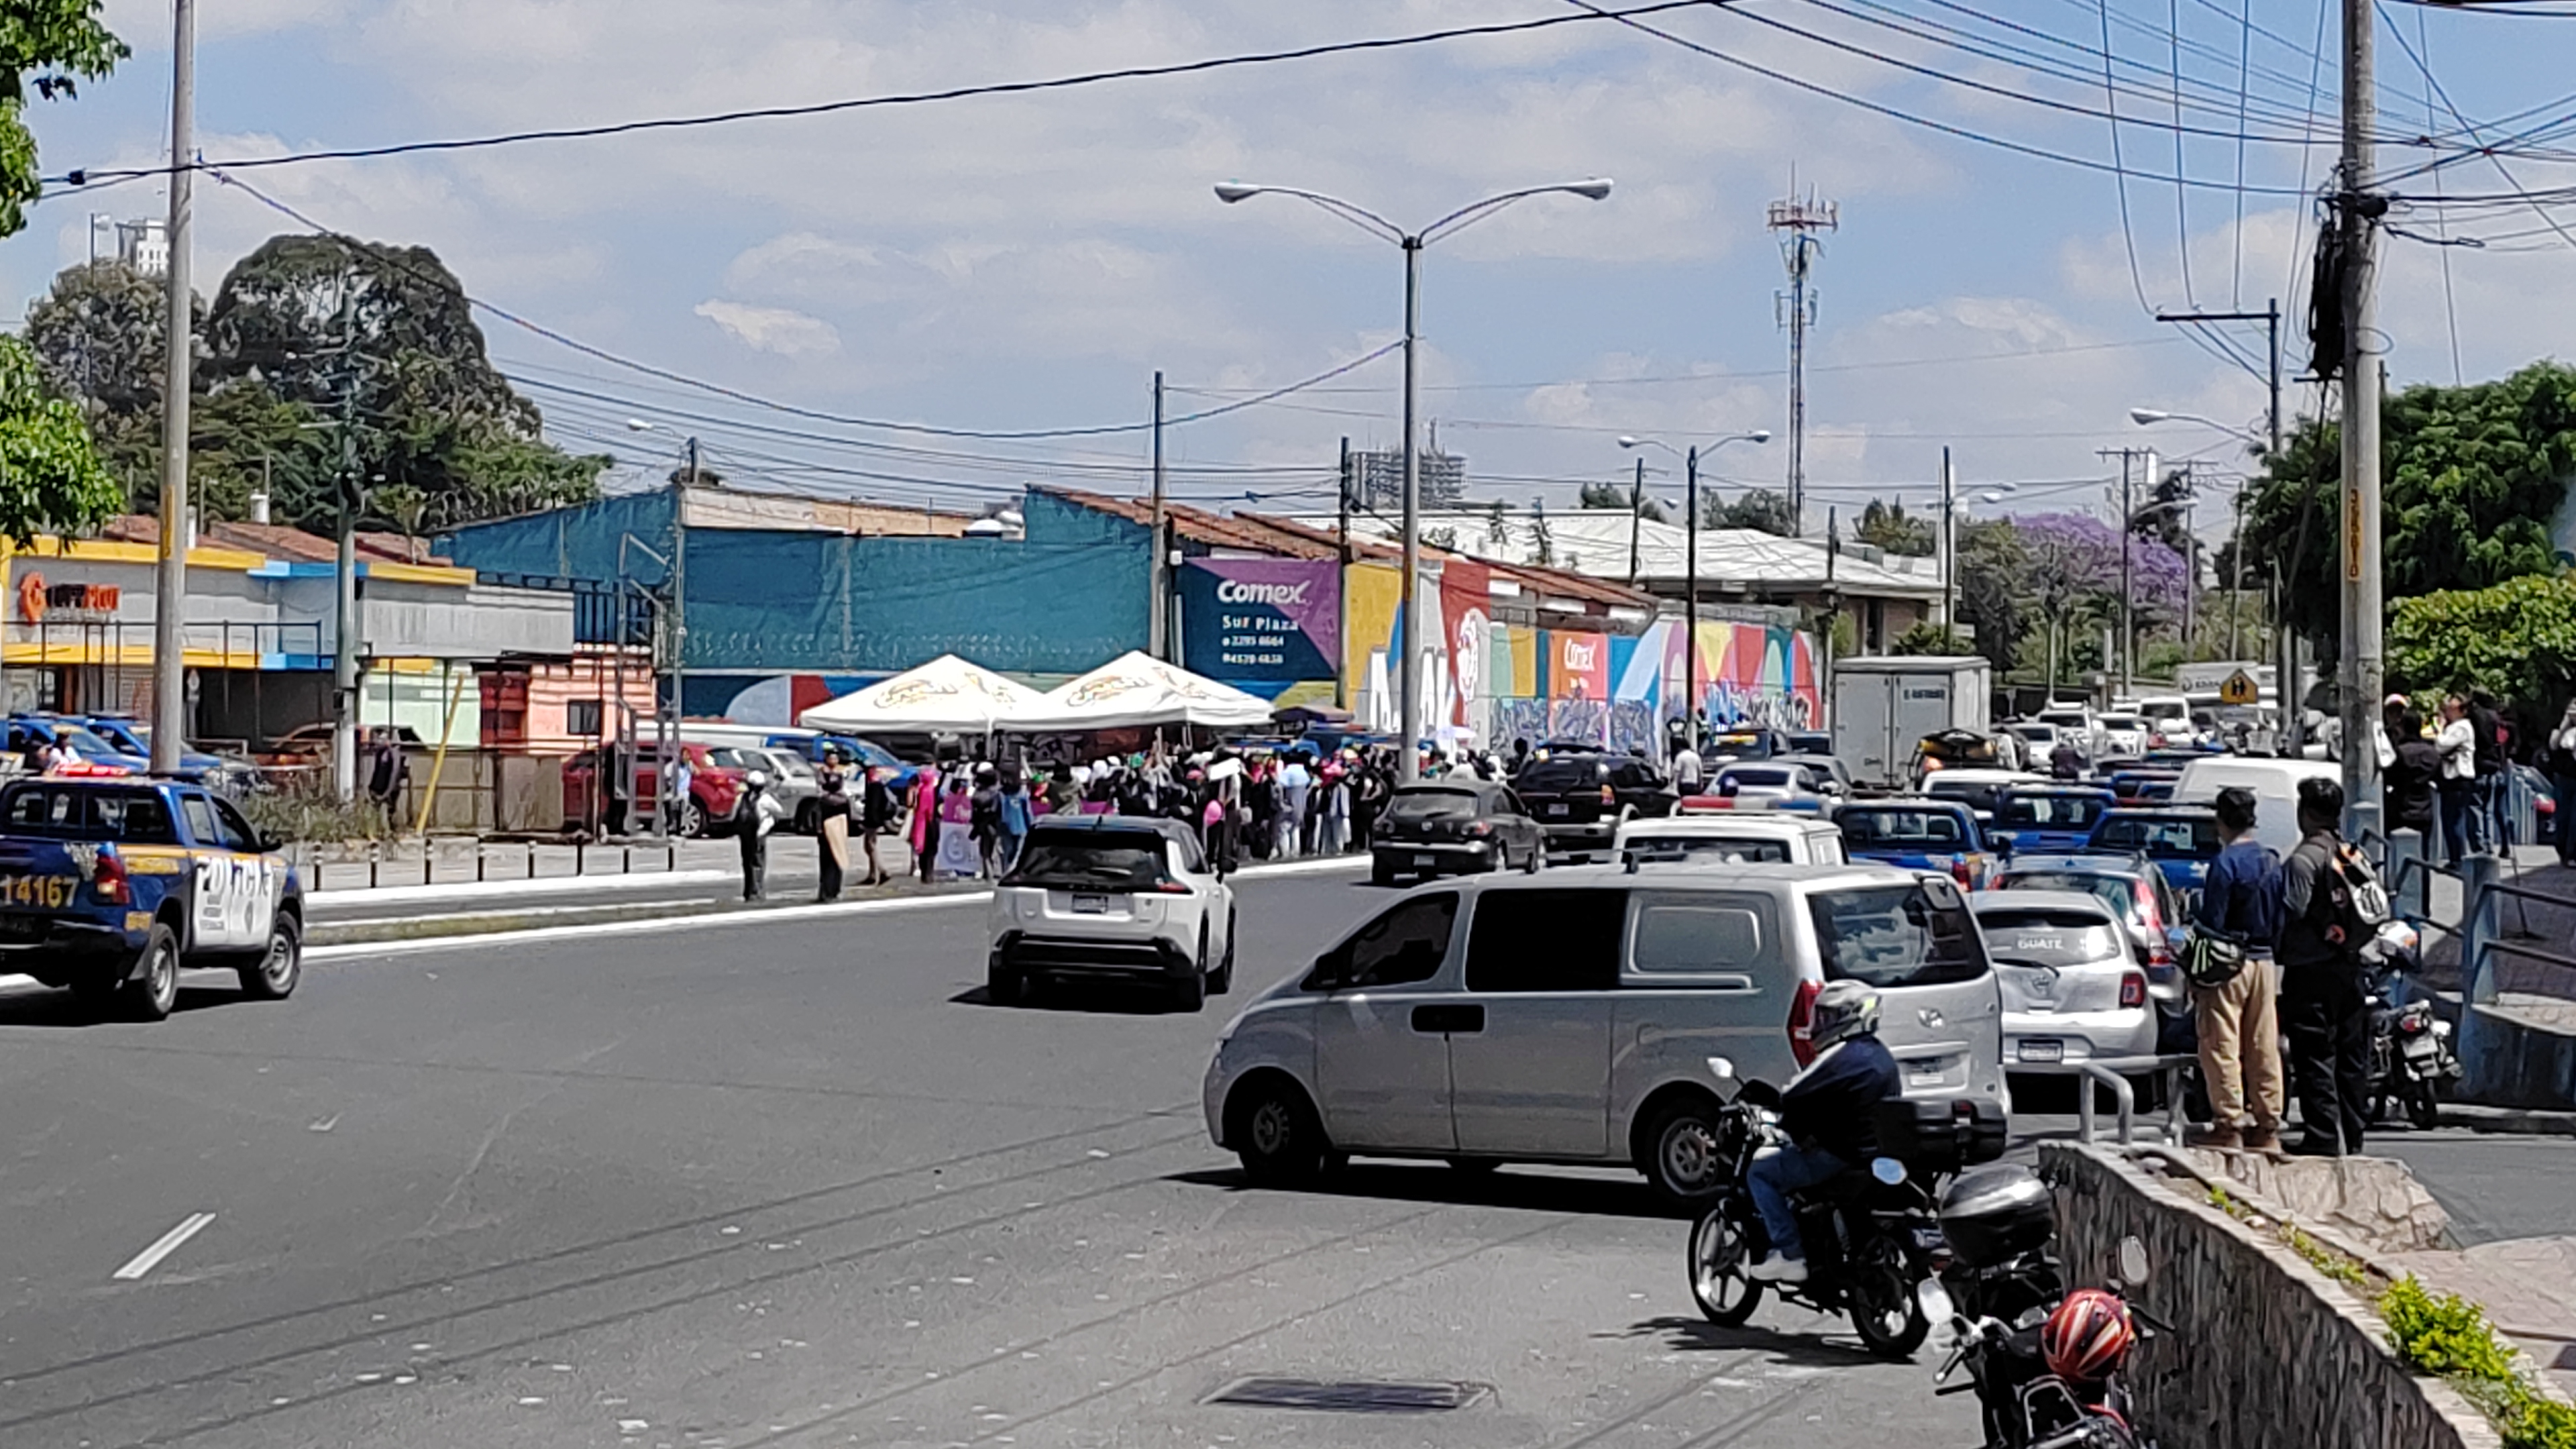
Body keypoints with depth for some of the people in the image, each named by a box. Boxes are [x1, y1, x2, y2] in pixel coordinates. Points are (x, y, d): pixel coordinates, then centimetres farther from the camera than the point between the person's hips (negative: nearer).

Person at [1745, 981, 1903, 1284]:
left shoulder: (1842, 1057, -17)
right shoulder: (1881, 1055, 13)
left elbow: (1795, 1098, -20)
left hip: (1844, 1155, -10)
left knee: (1761, 1173, -3)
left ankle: (1789, 1255, -9)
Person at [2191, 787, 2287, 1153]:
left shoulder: (2226, 862, -13)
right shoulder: (2272, 861, 9)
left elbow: (2212, 923, -15)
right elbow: (2279, 921, 14)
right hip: (2265, 962, 7)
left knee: (2222, 1048, -3)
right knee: (2264, 1048, 10)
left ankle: (2228, 1127, -5)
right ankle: (2268, 1127, 13)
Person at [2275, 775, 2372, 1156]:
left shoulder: (2303, 860, -14)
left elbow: (2292, 916, -17)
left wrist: (2278, 953, -3)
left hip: (2311, 971, -8)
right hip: (2349, 967, 8)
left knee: (2315, 1057, -5)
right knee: (2351, 1054, 11)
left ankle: (2323, 1137, -7)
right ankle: (2351, 1136, 17)